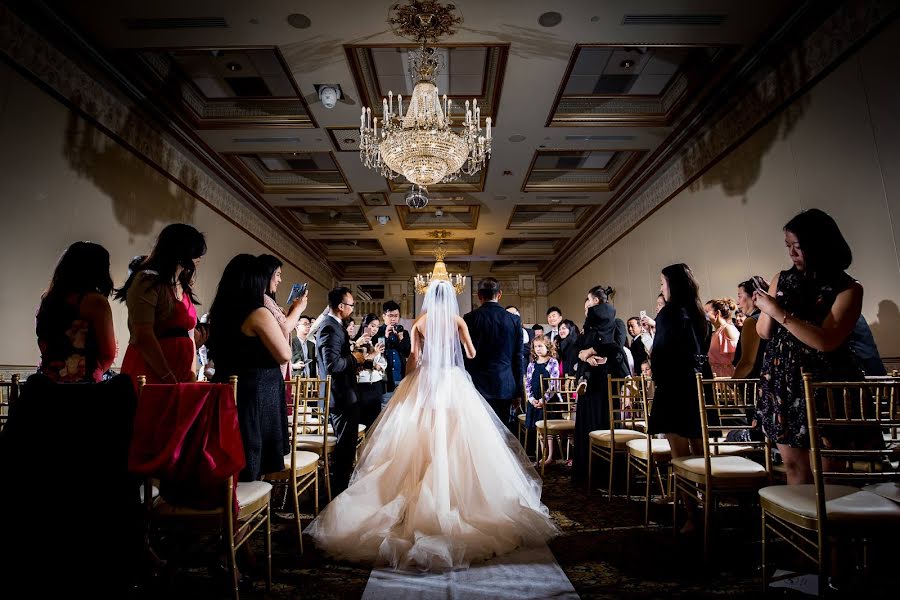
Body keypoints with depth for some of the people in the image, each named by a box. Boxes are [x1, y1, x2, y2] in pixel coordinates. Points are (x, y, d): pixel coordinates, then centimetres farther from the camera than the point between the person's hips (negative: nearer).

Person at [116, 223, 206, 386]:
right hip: (149, 377, -7)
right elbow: (143, 337, -16)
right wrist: (169, 379, -16)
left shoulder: (184, 287, 15)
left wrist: (193, 377, 4)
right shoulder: (147, 280, -7)